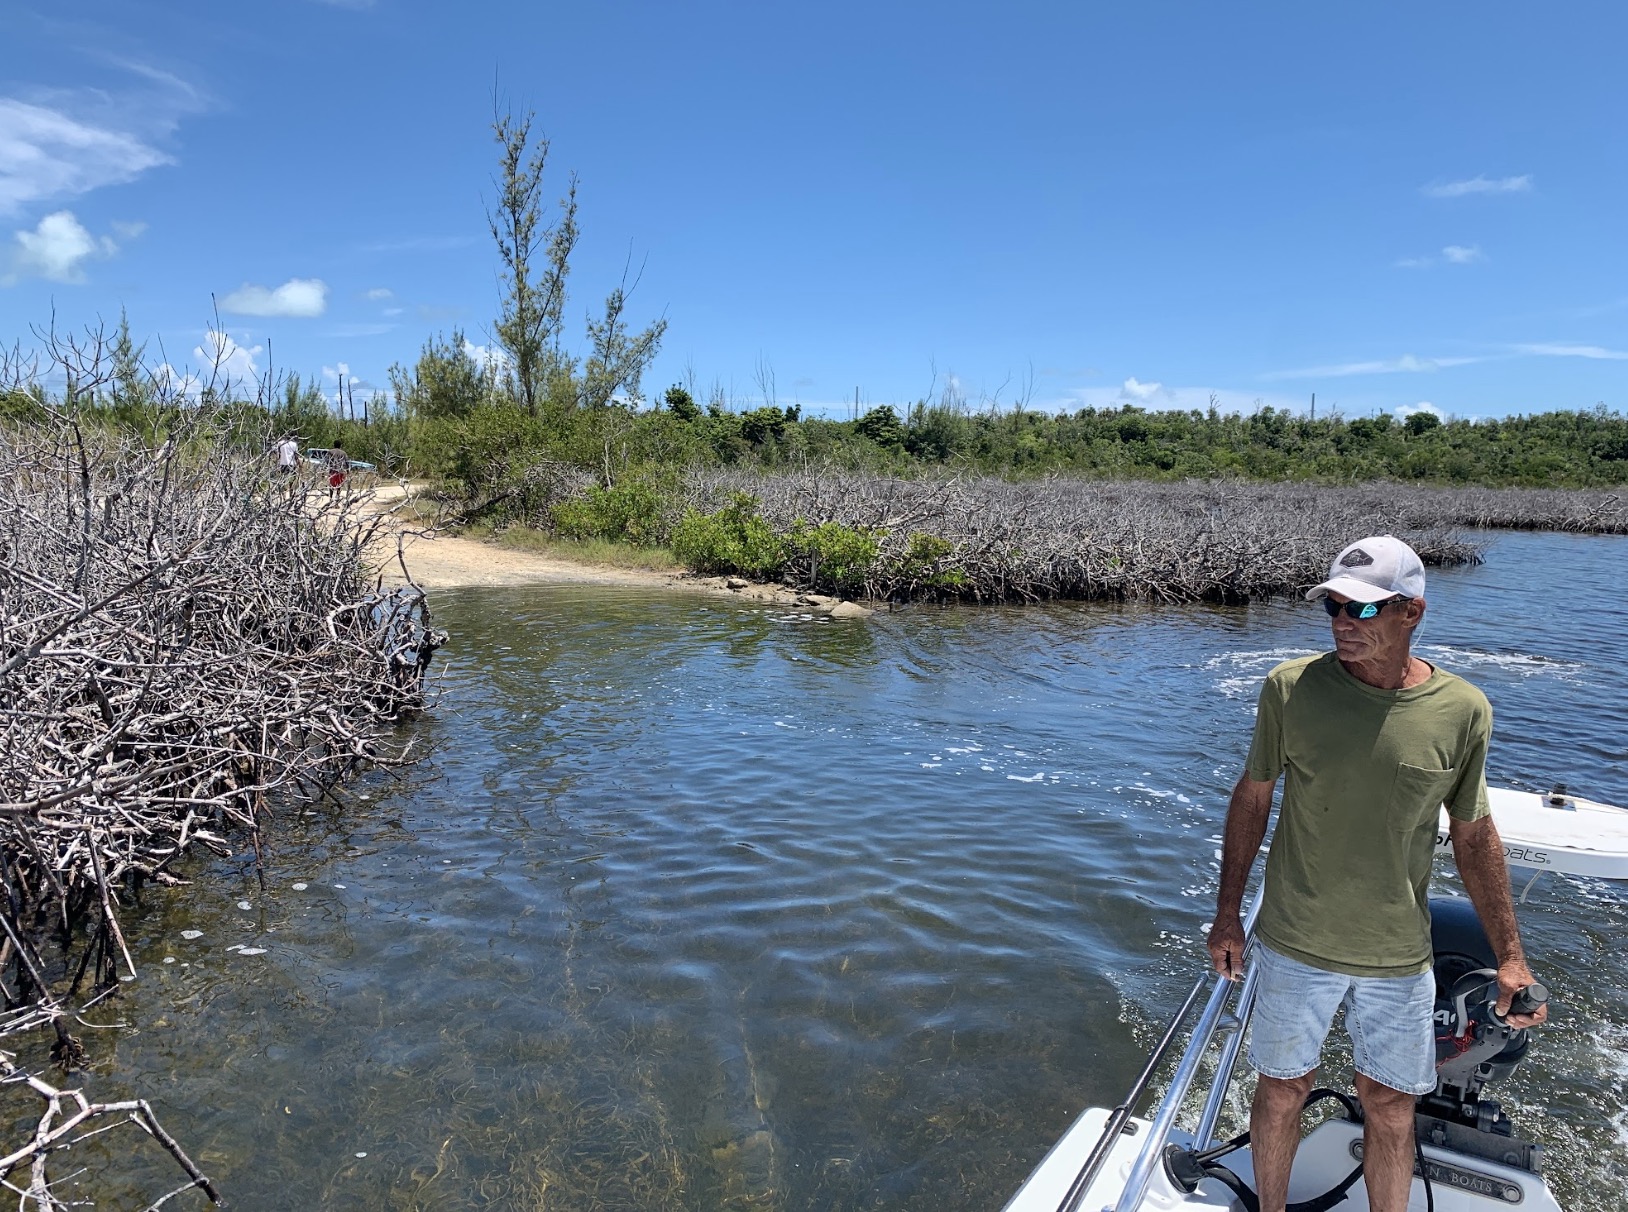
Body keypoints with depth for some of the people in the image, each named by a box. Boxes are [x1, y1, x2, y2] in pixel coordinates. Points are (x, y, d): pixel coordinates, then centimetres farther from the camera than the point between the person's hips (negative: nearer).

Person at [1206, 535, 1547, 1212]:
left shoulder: (1462, 712, -9)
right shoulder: (1291, 687, -11)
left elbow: (1473, 836, 3)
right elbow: (1252, 798, -1)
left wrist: (1509, 957, 5)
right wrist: (1227, 916, 1)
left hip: (1399, 955, 1)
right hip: (1295, 945, 0)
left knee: (1391, 1107, 14)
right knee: (1284, 1089, 14)